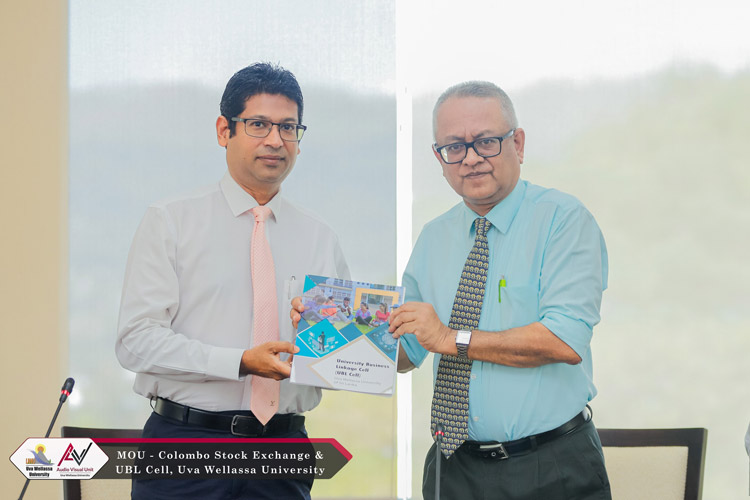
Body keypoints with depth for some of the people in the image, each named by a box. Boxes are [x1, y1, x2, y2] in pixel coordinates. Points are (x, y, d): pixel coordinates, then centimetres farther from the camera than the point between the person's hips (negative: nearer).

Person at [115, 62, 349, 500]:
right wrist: (243, 362, -19)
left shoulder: (321, 240, 12)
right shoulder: (170, 223, 1)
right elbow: (137, 340, -9)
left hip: (283, 447, 3)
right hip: (185, 439, -3)